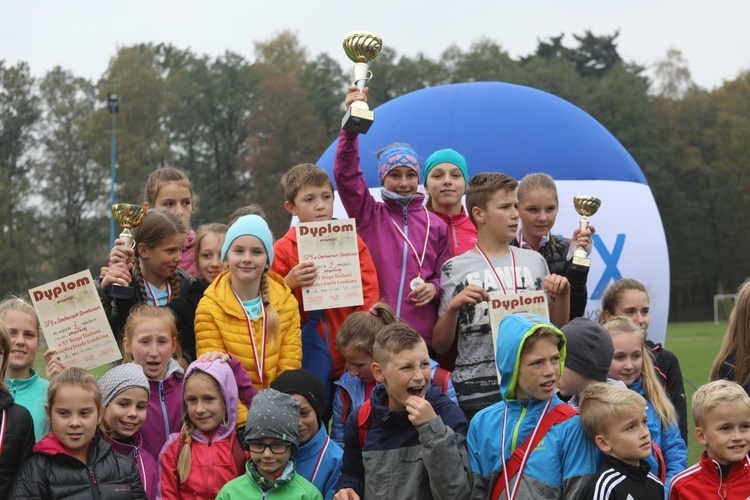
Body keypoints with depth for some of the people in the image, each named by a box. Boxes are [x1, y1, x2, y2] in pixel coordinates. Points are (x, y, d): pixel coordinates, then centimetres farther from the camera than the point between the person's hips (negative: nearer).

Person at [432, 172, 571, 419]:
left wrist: (563, 294, 1)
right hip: (476, 393, -3)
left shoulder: (534, 261, 11)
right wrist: (453, 306, -14)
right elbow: (440, 345, 2)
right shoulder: (456, 268, 1)